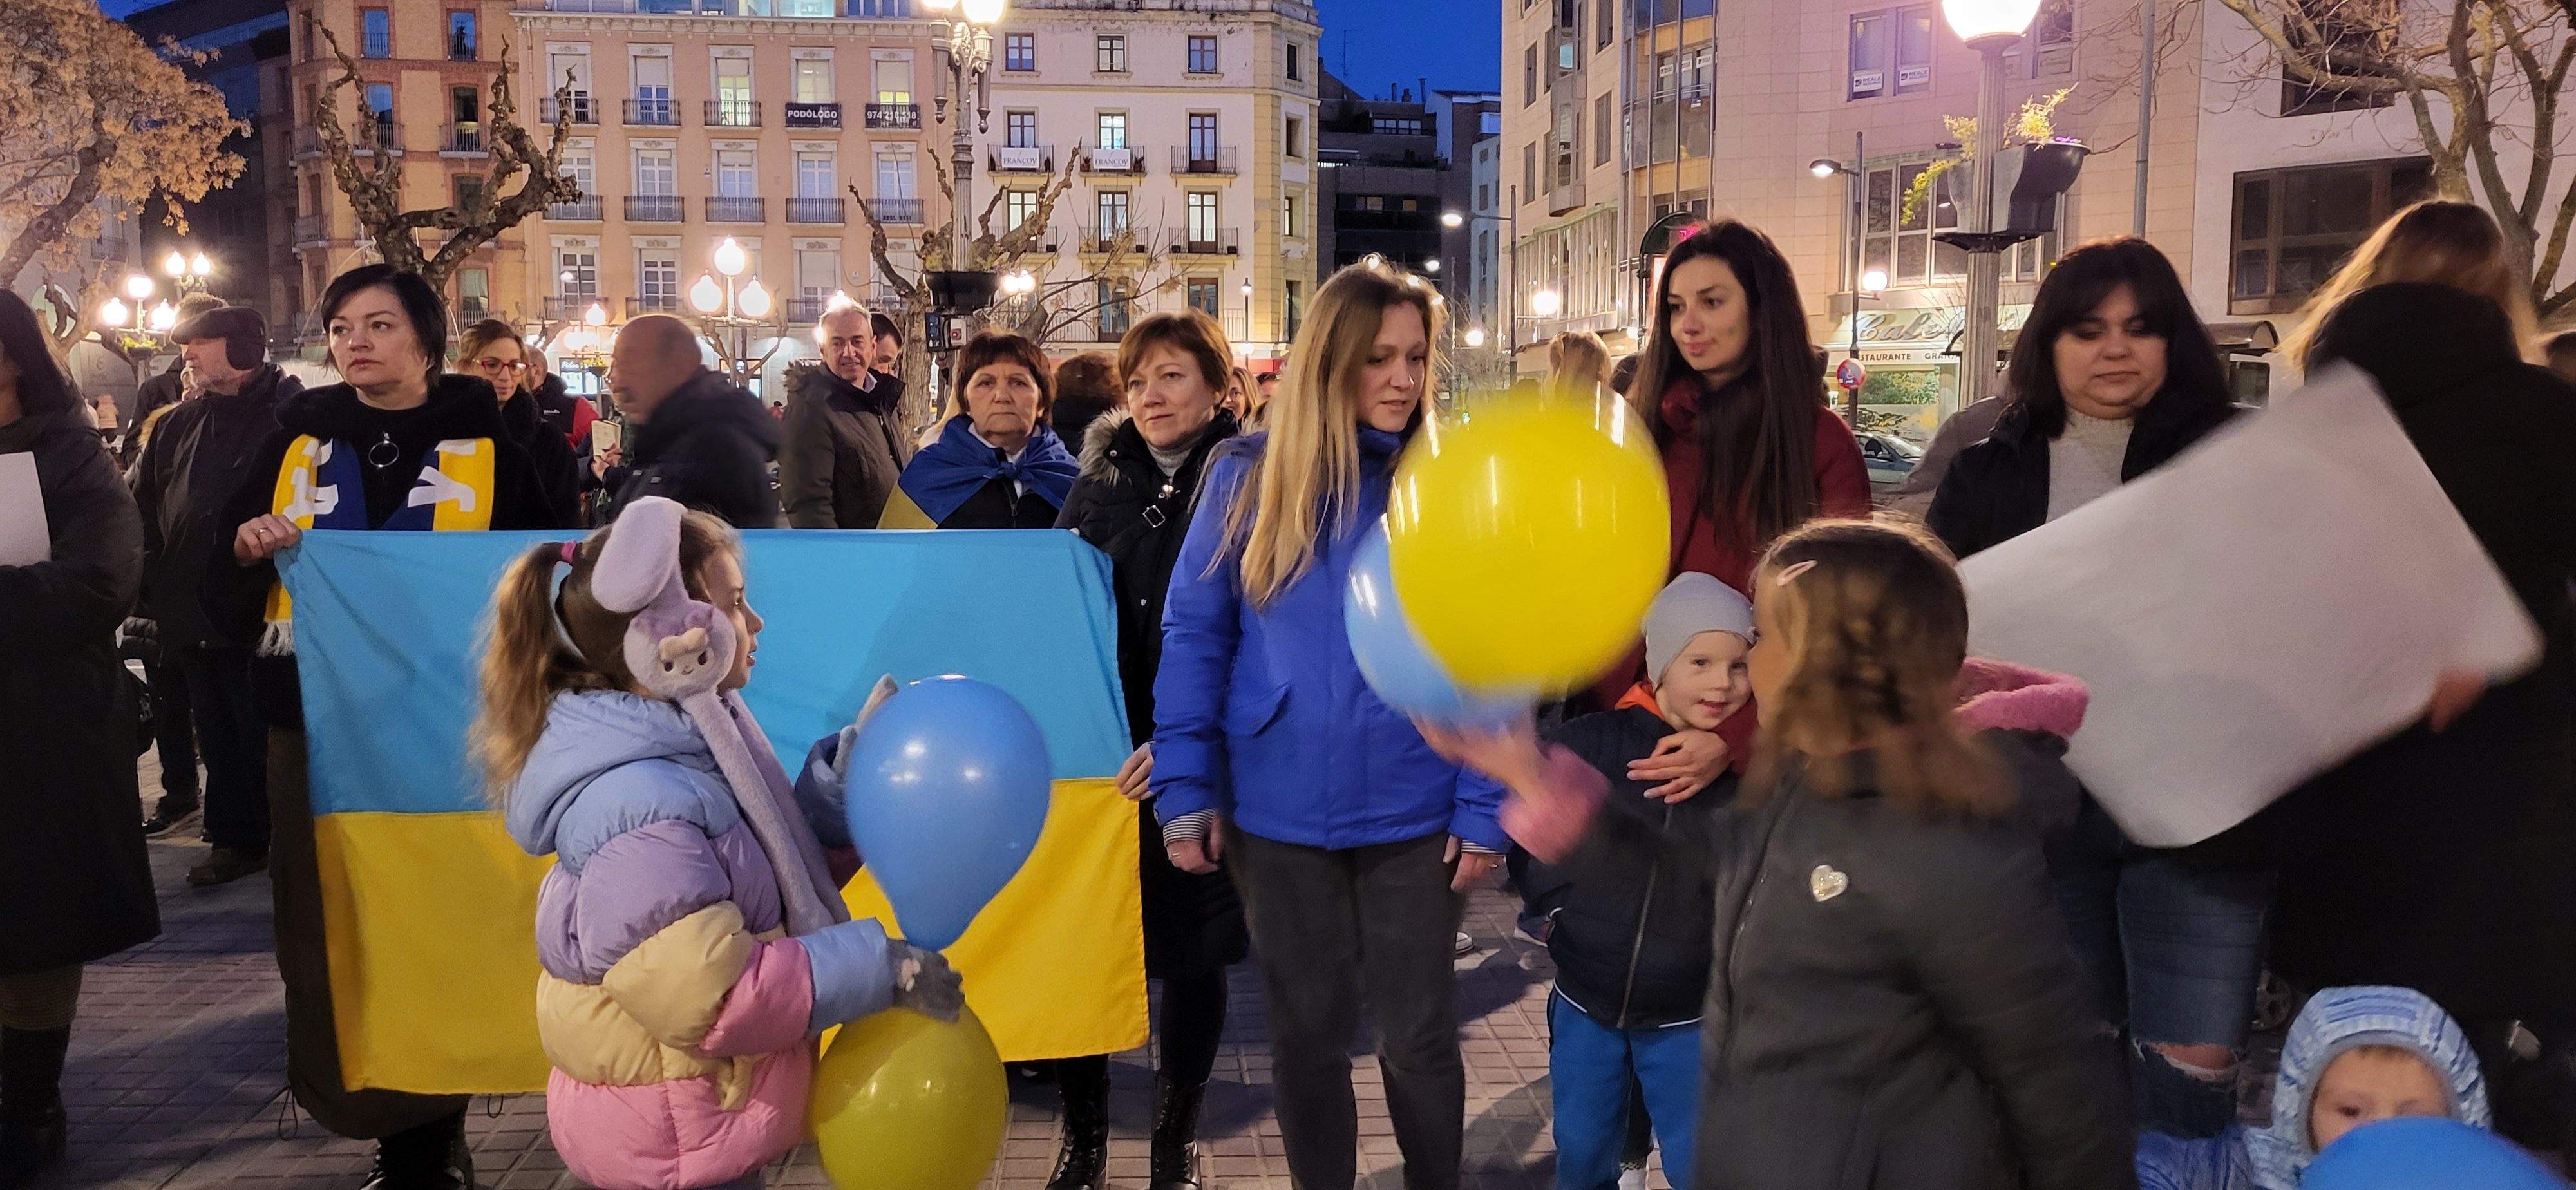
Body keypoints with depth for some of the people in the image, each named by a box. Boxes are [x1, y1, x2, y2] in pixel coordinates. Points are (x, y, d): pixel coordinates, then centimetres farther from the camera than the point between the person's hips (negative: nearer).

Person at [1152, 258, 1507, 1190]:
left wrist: (1484, 807, -8)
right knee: (1307, 1033, 15)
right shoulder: (1249, 476, -2)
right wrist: (1185, 789, -6)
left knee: (1420, 1036, 10)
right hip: (1279, 812, 1)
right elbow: (1193, 635, 0)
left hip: (1415, 814, 0)